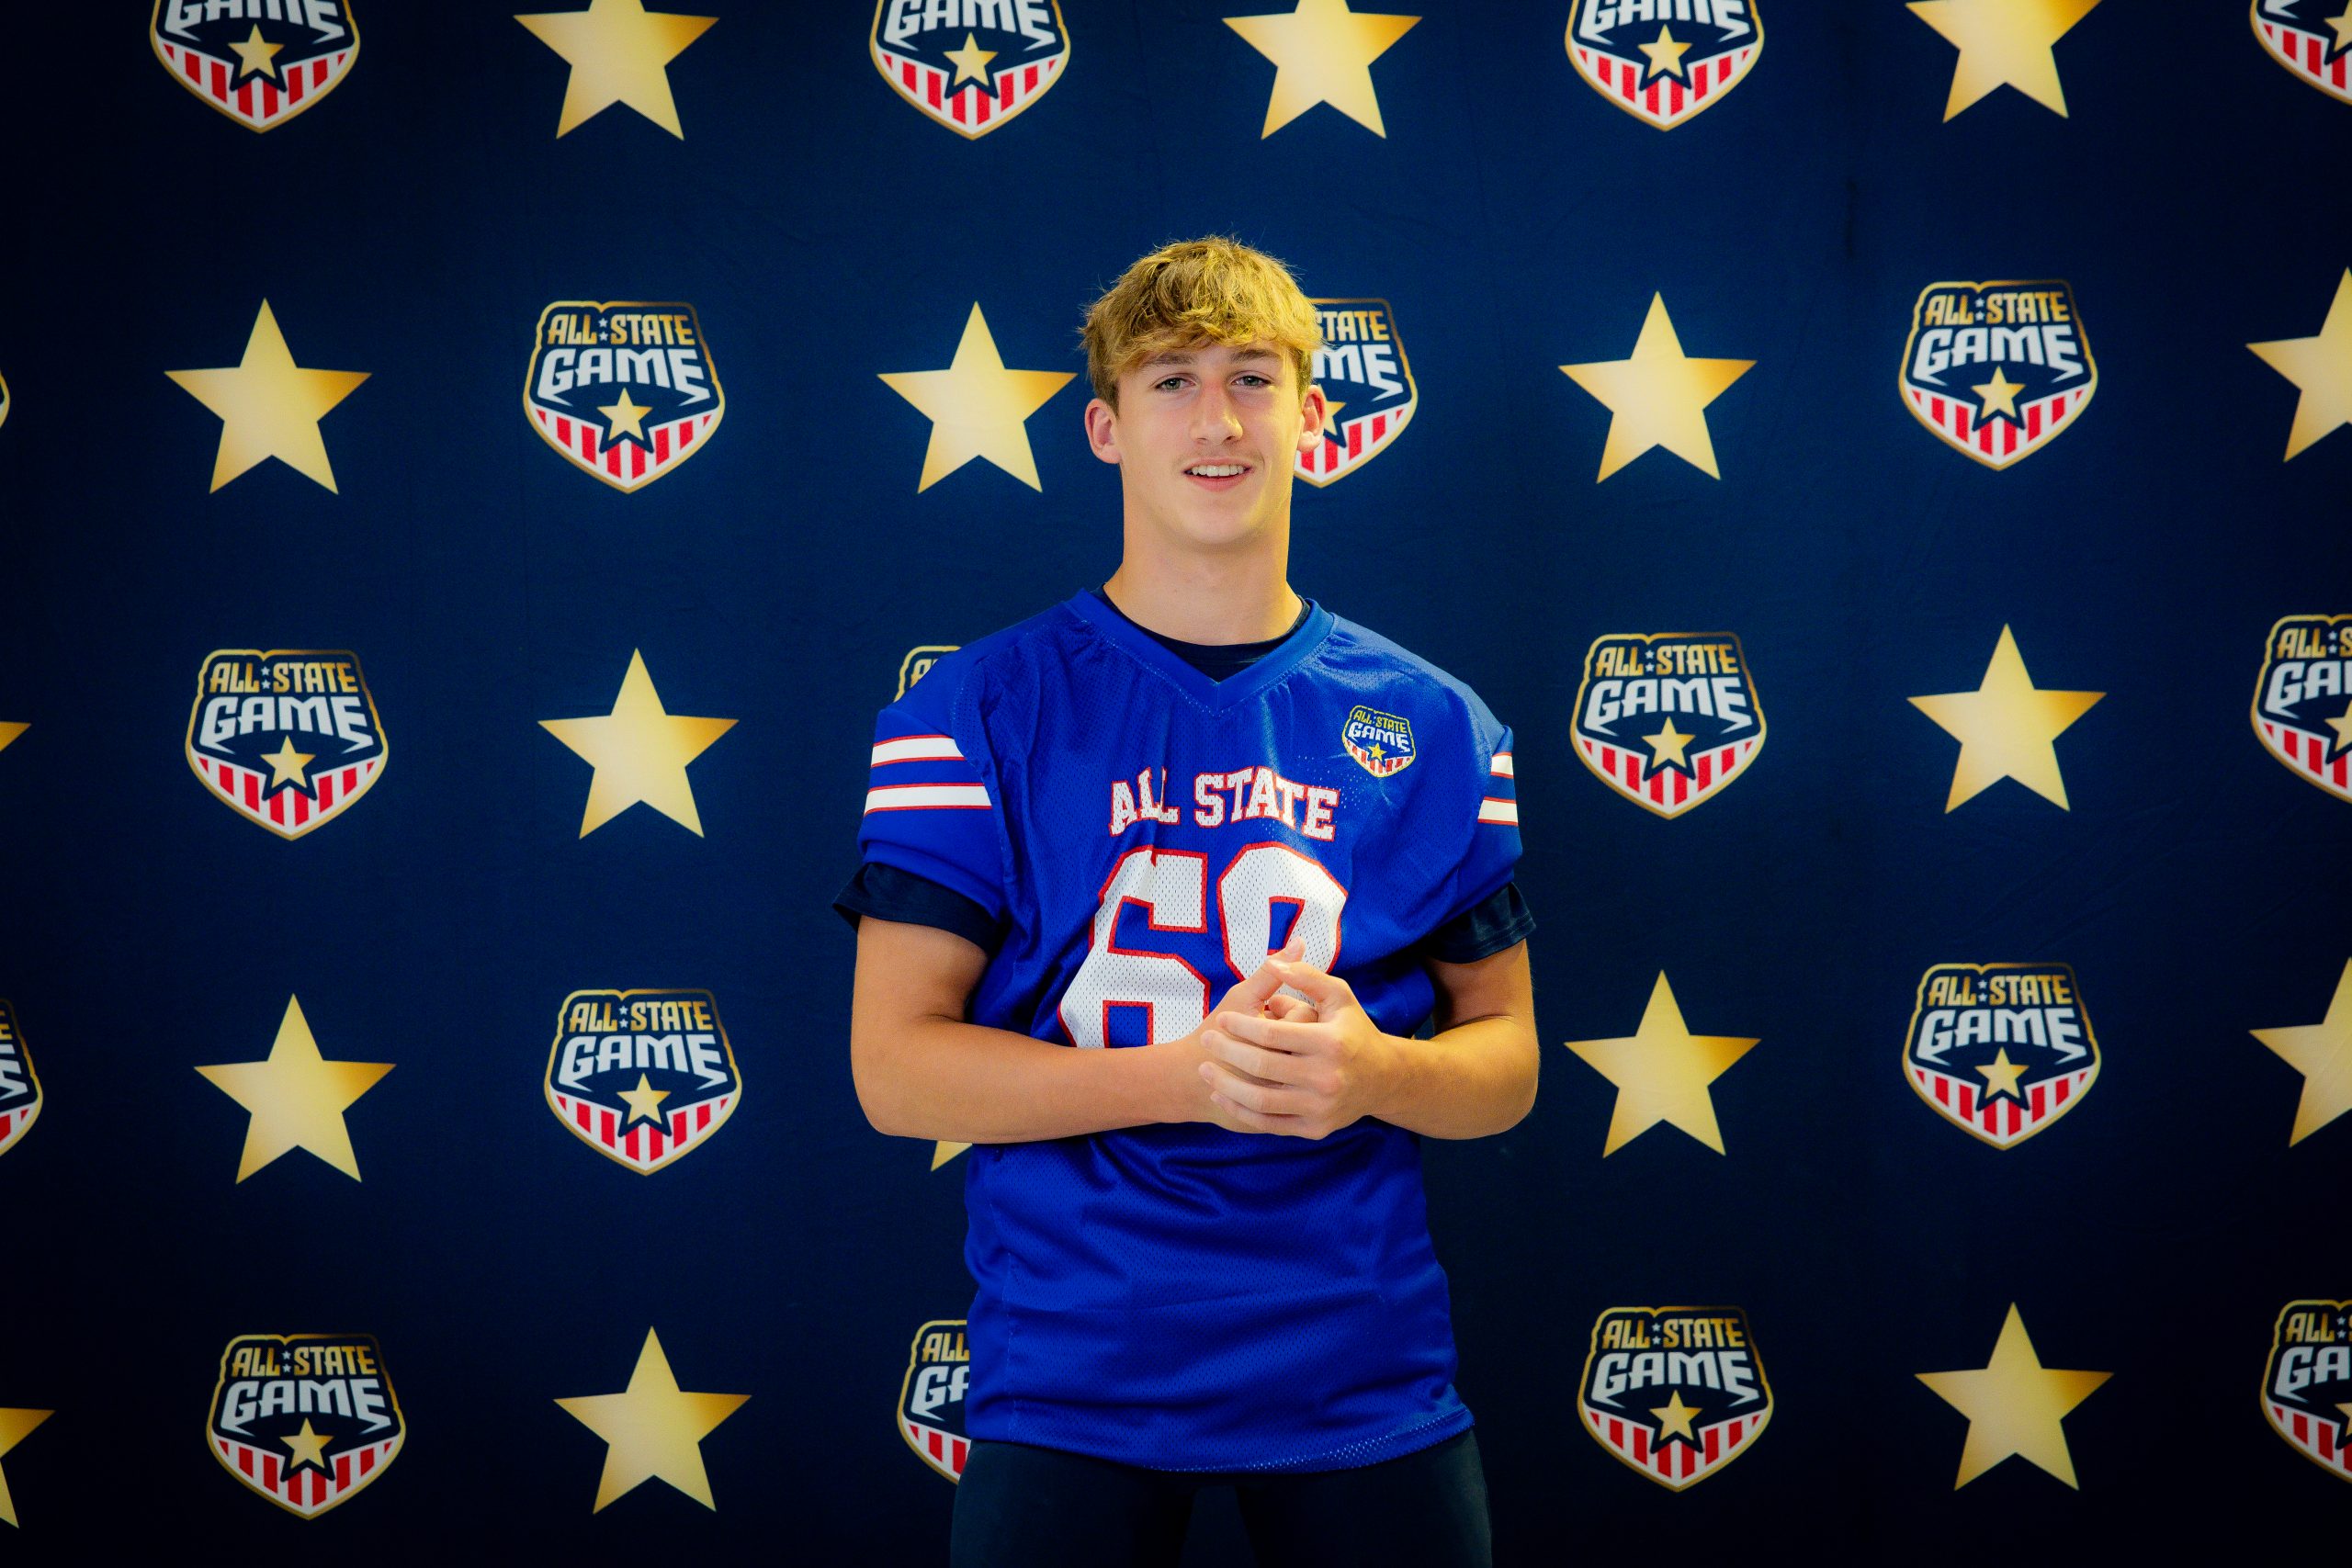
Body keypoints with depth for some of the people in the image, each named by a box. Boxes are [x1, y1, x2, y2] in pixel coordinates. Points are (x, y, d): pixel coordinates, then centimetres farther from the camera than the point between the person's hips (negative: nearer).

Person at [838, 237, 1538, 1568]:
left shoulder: (1433, 727, 5)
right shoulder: (982, 708, -2)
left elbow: (1506, 1062, 9)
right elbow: (894, 1067, -6)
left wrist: (1373, 1072, -15)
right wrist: (1183, 1073, -19)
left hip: (1365, 1380, 2)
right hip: (1074, 1384, -2)